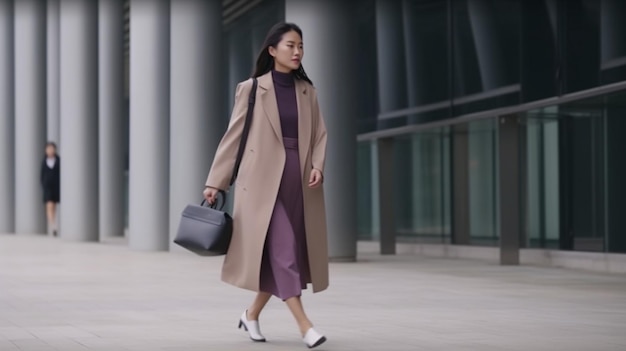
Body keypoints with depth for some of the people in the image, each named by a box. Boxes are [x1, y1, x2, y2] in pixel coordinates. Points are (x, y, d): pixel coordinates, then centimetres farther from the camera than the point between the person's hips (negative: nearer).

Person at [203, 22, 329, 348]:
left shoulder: (307, 91, 12)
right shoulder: (251, 89, 1)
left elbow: (320, 134, 10)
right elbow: (233, 137, 2)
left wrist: (317, 166, -9)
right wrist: (215, 181, 0)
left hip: (299, 180, 5)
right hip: (265, 179, -5)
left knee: (291, 251, 6)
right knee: (282, 249, -12)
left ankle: (252, 314, 24)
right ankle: (304, 325, -12)